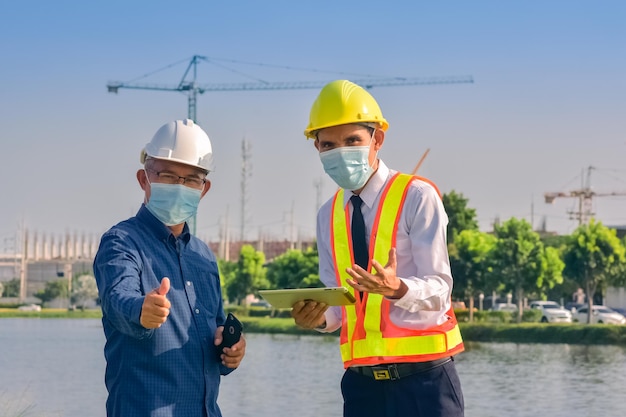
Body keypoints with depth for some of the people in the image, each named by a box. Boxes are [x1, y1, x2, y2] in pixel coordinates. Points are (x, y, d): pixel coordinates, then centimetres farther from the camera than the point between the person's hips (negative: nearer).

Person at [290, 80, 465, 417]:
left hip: (423, 378, -5)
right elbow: (339, 302, 13)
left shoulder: (417, 197, -6)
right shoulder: (328, 215, 12)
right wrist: (320, 317, -10)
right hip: (362, 381, 5)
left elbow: (439, 290, -11)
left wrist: (397, 288, -32)